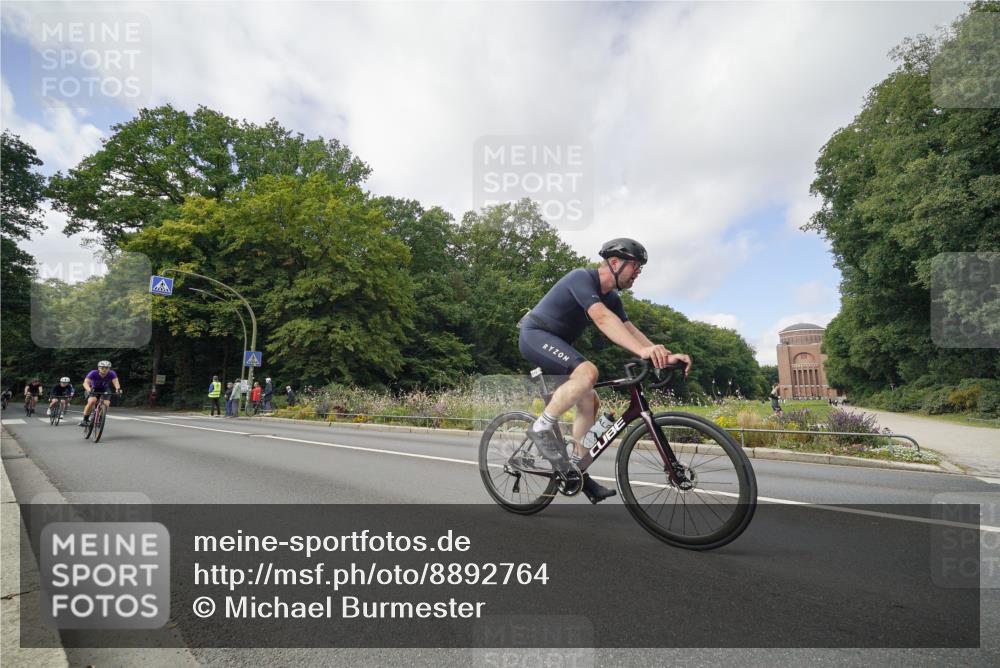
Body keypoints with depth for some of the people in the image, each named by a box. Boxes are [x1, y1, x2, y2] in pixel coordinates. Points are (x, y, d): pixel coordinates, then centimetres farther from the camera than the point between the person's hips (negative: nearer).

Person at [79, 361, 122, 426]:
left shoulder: (112, 374, -25)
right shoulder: (93, 373, -28)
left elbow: (116, 382, -39)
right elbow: (86, 382, -39)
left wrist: (118, 389, -61)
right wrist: (89, 389, -61)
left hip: (104, 391, 2)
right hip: (92, 390, -2)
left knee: (106, 404, -22)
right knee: (92, 401, -30)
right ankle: (85, 420, -14)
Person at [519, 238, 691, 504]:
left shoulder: (611, 298, 8)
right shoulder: (582, 278, -20)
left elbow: (630, 329, -2)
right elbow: (602, 318, -36)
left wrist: (665, 356, -16)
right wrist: (642, 350, -46)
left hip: (555, 343, 9)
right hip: (535, 335, -9)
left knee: (590, 401, 3)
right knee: (587, 372, -31)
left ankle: (577, 469, 12)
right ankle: (541, 428, -18)